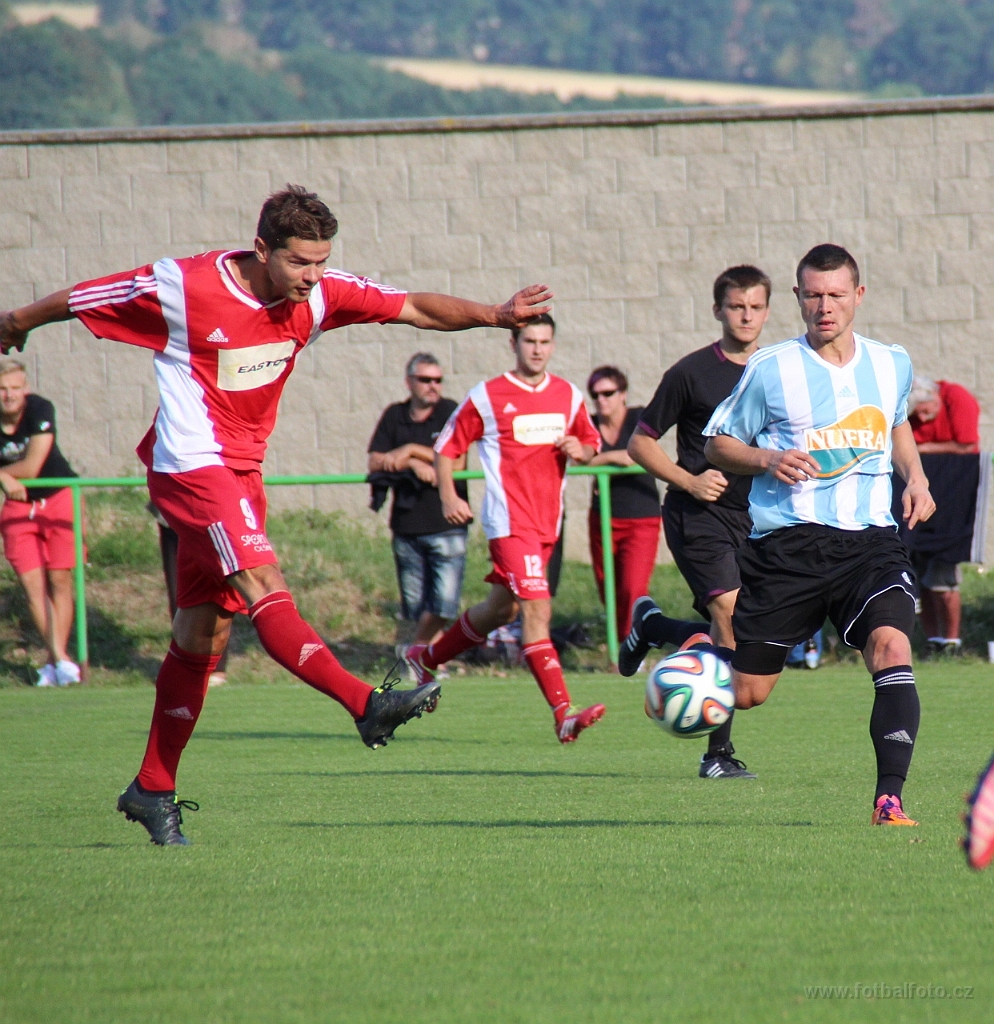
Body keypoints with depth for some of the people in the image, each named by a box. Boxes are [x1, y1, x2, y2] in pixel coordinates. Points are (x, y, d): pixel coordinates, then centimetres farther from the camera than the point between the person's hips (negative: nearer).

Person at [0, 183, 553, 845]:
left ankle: (153, 789, 13)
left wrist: (495, 315, -15)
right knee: (264, 586, -23)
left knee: (204, 634, 7)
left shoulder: (318, 294, -2)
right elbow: (80, 300, -1)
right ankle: (366, 704, -34)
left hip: (242, 470, 7)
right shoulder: (181, 287, -16)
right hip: (190, 463, -7)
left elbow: (415, 309, -1)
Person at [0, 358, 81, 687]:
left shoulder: (40, 410, -20)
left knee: (59, 580, -5)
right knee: (32, 584, -7)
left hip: (58, 497, -2)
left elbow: (31, 468, -23)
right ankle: (60, 659, -4)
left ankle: (57, 658, -2)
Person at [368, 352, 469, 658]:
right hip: (406, 526, 3)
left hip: (446, 524, -3)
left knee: (444, 604, -10)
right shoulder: (394, 416, 9)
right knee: (416, 607, 5)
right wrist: (413, 464, -14)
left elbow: (455, 463, -11)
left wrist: (411, 451, -11)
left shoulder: (450, 412, -1)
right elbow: (375, 463, 1)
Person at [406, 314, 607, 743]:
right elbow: (446, 447, 3)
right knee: (537, 610, -18)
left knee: (502, 608, 18)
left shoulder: (568, 396, 11)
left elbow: (591, 443, 23)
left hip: (548, 522, 7)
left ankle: (426, 658, 41)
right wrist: (448, 496, -11)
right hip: (510, 521, -7)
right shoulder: (487, 397, -3)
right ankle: (564, 715, -25)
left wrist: (580, 451, -2)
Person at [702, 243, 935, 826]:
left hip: (870, 539, 2)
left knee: (892, 647, -25)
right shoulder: (771, 370, -2)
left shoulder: (893, 366, 10)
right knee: (747, 692, 4)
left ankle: (890, 800, -27)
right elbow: (719, 444, 7)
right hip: (787, 542, -2)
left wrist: (915, 477, 13)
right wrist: (769, 459, -12)